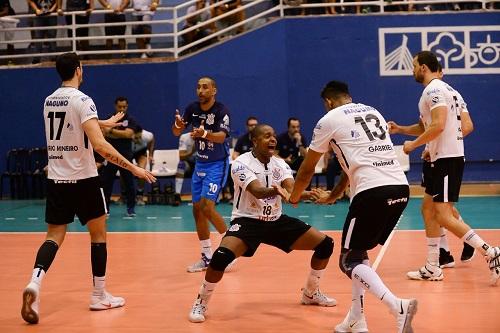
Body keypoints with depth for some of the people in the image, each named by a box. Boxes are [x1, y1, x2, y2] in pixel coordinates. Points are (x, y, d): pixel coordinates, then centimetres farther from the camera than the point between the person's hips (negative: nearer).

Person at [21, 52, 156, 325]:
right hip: (83, 179, -6)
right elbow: (99, 145, -23)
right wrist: (133, 168, -18)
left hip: (56, 179, 6)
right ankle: (99, 296, 15)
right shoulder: (82, 100, -14)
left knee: (54, 236, 7)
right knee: (98, 233, 11)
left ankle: (35, 282, -19)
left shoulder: (49, 101, 9)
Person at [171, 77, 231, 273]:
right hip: (200, 163, 7)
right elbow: (176, 132, 1)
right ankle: (207, 258, 15)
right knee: (197, 209, 6)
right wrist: (178, 125, -22)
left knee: (207, 206, -18)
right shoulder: (193, 108, 0)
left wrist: (204, 134, -51)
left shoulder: (221, 111, -17)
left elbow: (221, 136, -32)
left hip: (217, 164, -7)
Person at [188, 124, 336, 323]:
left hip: (276, 221, 6)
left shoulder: (280, 164, 0)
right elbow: (257, 191, -32)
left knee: (325, 244, 0)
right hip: (247, 221, -6)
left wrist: (307, 194, -39)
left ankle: (311, 293, 23)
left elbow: (291, 190, -16)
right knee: (222, 256, -34)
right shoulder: (242, 163, -16)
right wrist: (274, 191, -55)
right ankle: (201, 303, -9)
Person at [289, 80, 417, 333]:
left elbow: (307, 169, 18)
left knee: (349, 261, 2)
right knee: (360, 252, 23)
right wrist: (335, 194, 49)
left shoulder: (329, 120, 7)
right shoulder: (373, 112, 24)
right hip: (400, 187, 7)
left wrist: (294, 198, 38)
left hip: (373, 191, -7)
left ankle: (399, 307, -19)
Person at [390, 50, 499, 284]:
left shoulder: (434, 90, -13)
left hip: (447, 159, -11)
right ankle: (432, 269, 15)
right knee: (430, 212, 13)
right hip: (442, 158, 11)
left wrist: (413, 144, -14)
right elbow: (425, 126, 29)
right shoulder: (440, 89, 20)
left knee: (444, 217, -12)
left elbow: (438, 126, -25)